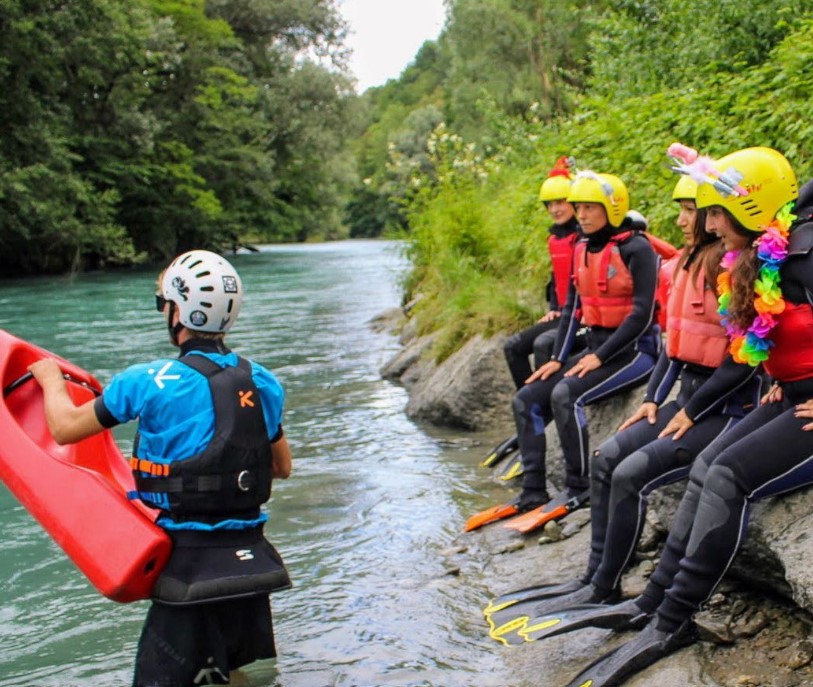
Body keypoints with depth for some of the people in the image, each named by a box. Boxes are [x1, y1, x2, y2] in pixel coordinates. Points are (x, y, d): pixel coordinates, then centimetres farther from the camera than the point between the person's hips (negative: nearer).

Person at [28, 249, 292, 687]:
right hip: (253, 562, 6)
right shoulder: (262, 382, 2)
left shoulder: (150, 383, -13)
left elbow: (64, 428, -2)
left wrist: (51, 378, 16)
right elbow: (282, 467, 15)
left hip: (191, 566, -5)